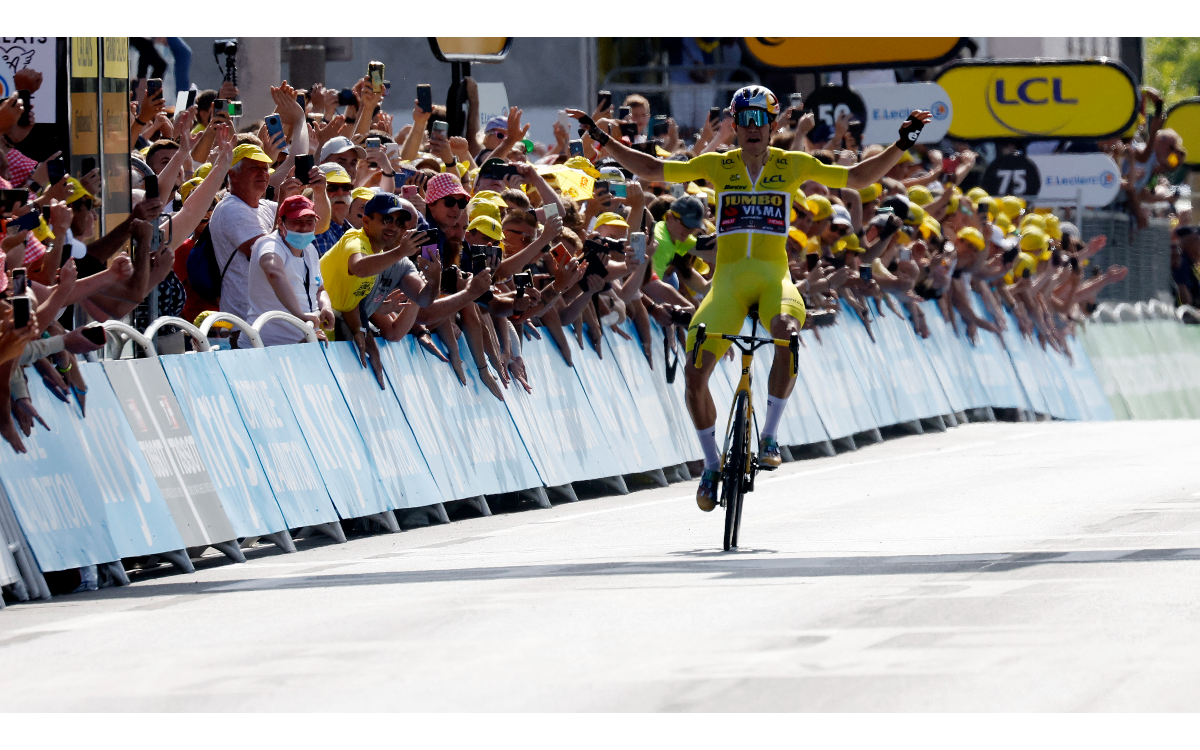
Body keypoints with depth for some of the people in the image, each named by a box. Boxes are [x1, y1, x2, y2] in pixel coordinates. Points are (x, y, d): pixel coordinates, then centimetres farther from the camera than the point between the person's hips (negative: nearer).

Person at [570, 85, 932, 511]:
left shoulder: (793, 165, 8)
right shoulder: (717, 166, 8)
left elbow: (858, 177, 12)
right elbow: (650, 169, 11)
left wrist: (901, 145, 4)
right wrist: (602, 140, 5)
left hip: (774, 277, -1)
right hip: (729, 277, 1)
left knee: (787, 333, -36)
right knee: (695, 374, -14)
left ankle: (769, 436, -18)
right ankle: (712, 464, 9)